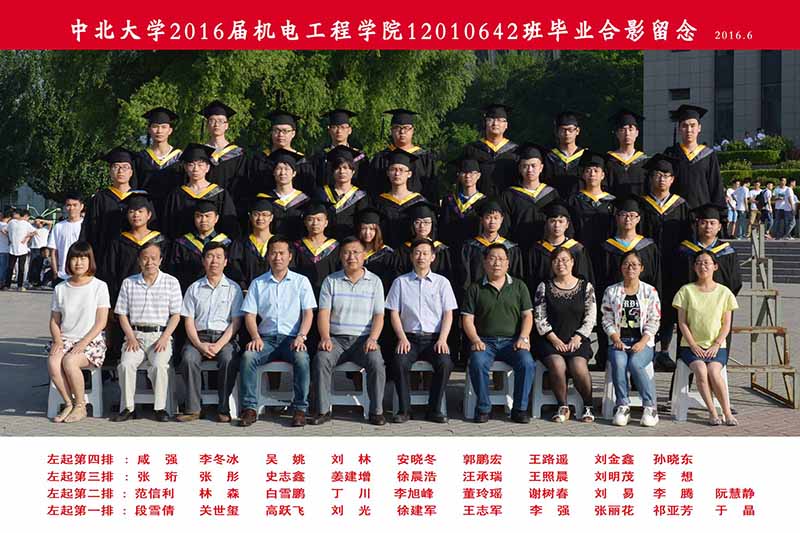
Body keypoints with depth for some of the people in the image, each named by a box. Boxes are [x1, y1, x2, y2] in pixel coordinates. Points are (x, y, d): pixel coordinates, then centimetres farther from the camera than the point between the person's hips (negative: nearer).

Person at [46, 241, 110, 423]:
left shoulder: (99, 287, -1)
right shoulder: (60, 289, 11)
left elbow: (101, 322, -6)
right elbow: (54, 320, 13)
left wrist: (83, 343, -16)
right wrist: (57, 340, -7)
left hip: (91, 340, -3)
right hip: (66, 338, 4)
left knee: (69, 361, -32)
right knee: (52, 362, -29)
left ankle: (80, 406, -13)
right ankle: (69, 403, -12)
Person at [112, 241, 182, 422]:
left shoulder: (171, 282, 6)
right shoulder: (128, 283, 12)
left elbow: (175, 315, 4)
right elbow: (122, 314, 11)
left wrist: (164, 337, -9)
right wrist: (130, 337, -4)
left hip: (160, 335, -2)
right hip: (135, 334, 2)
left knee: (159, 365, -30)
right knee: (126, 364, -26)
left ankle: (160, 408, -16)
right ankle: (128, 407, -13)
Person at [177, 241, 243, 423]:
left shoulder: (233, 288, 11)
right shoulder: (194, 288, 15)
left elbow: (236, 322, 3)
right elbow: (188, 321, 7)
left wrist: (219, 345, -12)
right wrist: (199, 345, -11)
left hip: (224, 337, -1)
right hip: (199, 336, 1)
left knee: (229, 359, -33)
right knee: (189, 358, -30)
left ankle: (224, 408, -22)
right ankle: (192, 409, -24)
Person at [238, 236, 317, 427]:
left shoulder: (301, 281, 10)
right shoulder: (257, 283, 14)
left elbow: (308, 313, 3)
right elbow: (250, 315, 7)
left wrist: (301, 336, -14)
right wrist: (255, 337, -12)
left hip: (292, 338, -2)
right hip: (266, 338, 2)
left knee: (302, 358, -34)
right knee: (248, 356, -29)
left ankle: (300, 409, -24)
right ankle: (249, 408, -22)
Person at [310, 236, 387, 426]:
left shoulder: (374, 281, 10)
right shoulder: (331, 281, 11)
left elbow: (379, 315, 4)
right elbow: (324, 313, 2)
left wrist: (372, 339, -14)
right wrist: (325, 337, -15)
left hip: (363, 339, -1)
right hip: (336, 338, 1)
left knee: (376, 362, -30)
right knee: (321, 359, -29)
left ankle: (376, 411, -15)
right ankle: (323, 410, -19)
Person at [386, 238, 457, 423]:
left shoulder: (442, 282, 11)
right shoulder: (400, 282, 10)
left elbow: (448, 314, 6)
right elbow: (394, 314, 6)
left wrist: (442, 340, -9)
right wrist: (402, 338, -8)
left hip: (434, 338, 0)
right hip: (409, 337, 0)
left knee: (445, 363, -29)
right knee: (399, 362, -30)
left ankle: (434, 409, -15)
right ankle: (403, 409, -17)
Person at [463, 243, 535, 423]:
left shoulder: (518, 286, 15)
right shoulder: (475, 289, 12)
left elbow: (527, 315, 9)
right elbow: (467, 319, 7)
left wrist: (523, 338, -7)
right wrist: (475, 339, -11)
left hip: (512, 341, 1)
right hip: (485, 341, 0)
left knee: (527, 363, -29)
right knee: (477, 363, -32)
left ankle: (520, 409, -14)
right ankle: (483, 408, -16)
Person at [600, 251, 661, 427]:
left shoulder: (650, 291, 8)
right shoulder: (611, 292, 10)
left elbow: (654, 321, 3)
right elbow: (607, 320, 7)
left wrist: (642, 342, -11)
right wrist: (616, 339, -10)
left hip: (642, 342, -1)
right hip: (618, 341, 1)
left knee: (635, 363, -32)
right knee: (619, 362, -32)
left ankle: (650, 406, -19)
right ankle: (622, 405, -21)